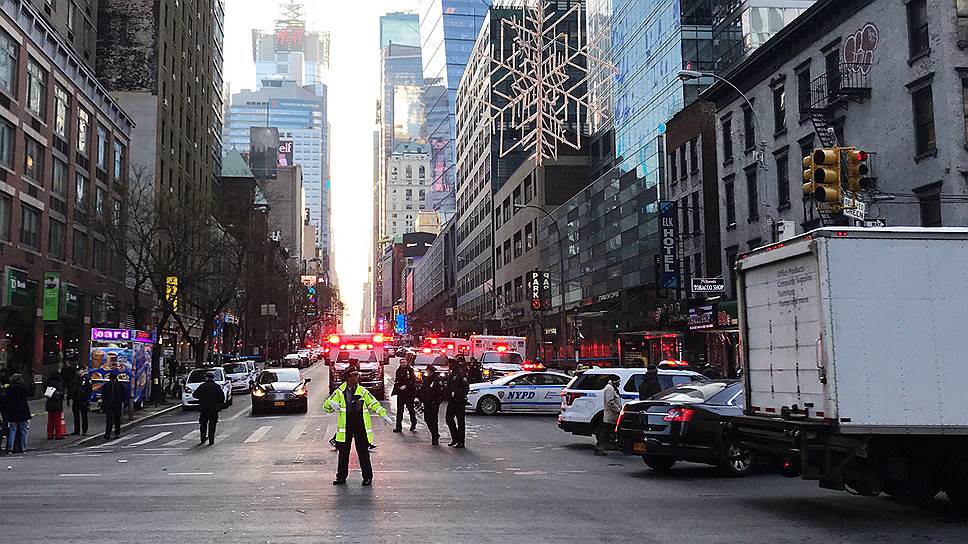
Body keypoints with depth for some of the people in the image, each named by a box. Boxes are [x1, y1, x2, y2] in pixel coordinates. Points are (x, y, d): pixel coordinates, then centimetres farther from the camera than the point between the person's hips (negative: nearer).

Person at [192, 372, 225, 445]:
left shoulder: (202, 386, -3)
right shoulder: (217, 387, -2)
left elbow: (195, 395, 2)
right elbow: (222, 397, -2)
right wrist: (220, 405, 11)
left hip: (203, 409, 0)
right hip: (214, 409, 0)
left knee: (203, 425, 16)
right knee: (212, 425, 4)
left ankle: (203, 438, 20)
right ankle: (211, 440, 0)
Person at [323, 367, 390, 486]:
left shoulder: (363, 391, 4)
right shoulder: (339, 392, 2)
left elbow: (373, 404, 11)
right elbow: (326, 407, 1)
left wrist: (384, 415, 2)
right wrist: (331, 403, -22)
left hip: (361, 427, -1)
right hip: (345, 427, 1)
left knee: (363, 452, 1)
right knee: (343, 453, 7)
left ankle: (367, 477, 9)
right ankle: (341, 477, 18)